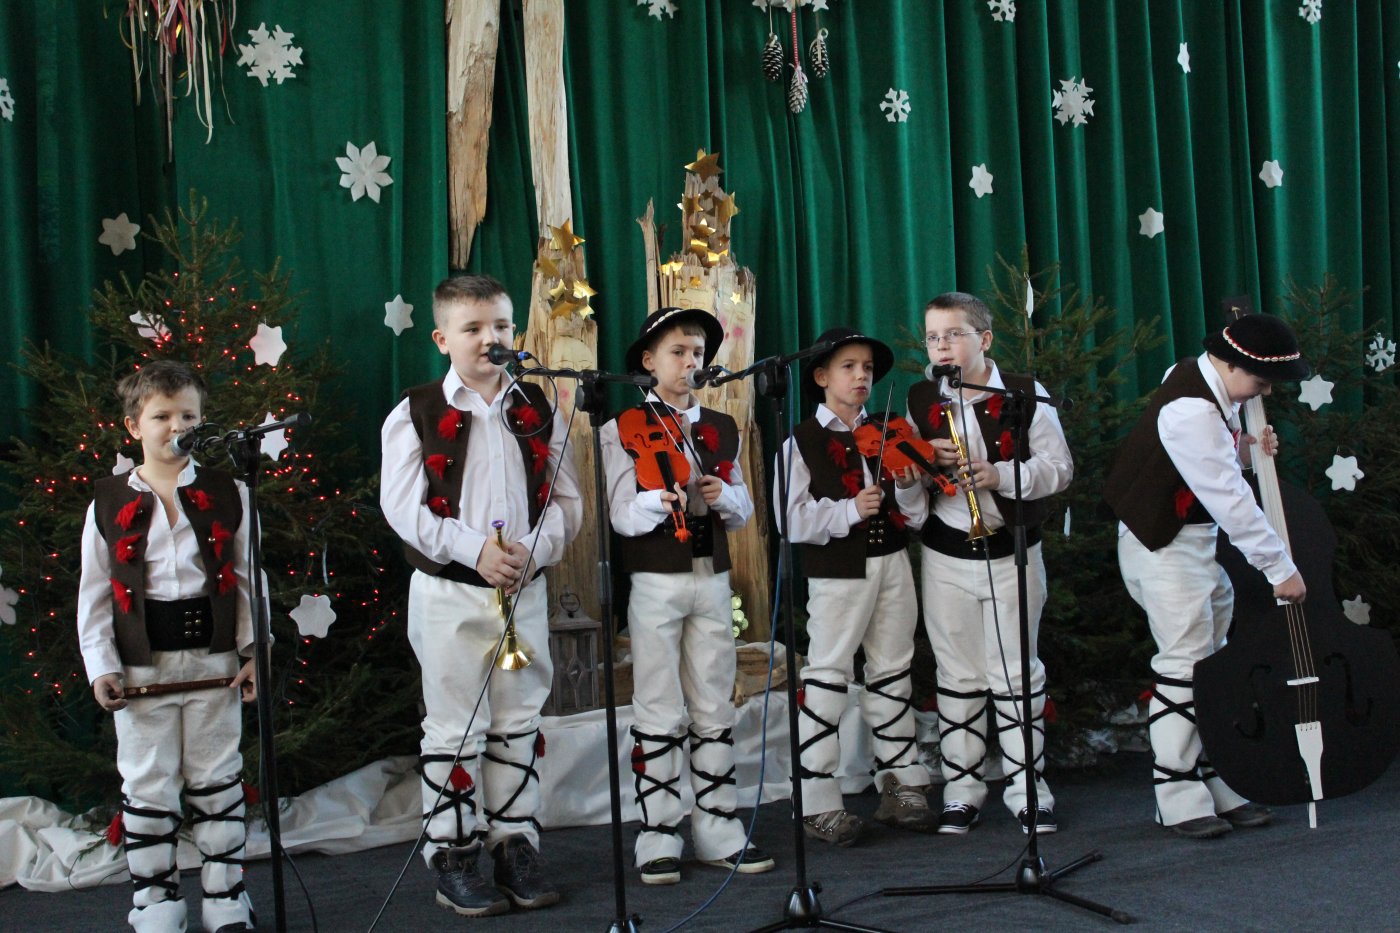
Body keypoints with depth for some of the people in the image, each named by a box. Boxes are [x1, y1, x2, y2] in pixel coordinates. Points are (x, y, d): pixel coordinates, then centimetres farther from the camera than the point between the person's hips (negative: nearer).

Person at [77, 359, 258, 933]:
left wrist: (254, 652, -2)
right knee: (148, 789, 6)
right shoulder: (110, 503, 2)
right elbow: (93, 595, 3)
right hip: (141, 665, 0)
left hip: (213, 662, 0)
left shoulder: (227, 494, 3)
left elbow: (247, 580, 4)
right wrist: (101, 666, -5)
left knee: (218, 783, 9)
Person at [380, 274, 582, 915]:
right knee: (455, 729, 0)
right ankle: (453, 858, 10)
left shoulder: (538, 412, 9)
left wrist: (531, 549, -11)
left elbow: (565, 497, 7)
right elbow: (402, 506, -9)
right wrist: (473, 549, -18)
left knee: (519, 724, 9)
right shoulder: (417, 414, -2)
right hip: (448, 592, -3)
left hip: (525, 590, 4)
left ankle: (516, 846, 19)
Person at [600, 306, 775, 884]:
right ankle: (658, 837, 6)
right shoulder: (625, 429, -2)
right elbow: (621, 516, -10)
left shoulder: (722, 428, 12)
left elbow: (745, 511, 12)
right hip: (655, 580, -4)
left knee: (715, 708, 8)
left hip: (712, 577, 4)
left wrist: (724, 495, -10)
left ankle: (717, 829, 14)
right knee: (659, 712, 0)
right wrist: (658, 501, -30)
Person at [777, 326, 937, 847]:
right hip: (836, 570, -5)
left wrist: (908, 485, -7)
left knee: (893, 675, 11)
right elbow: (793, 520, -10)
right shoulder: (803, 441, -2)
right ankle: (817, 803, 1)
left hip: (891, 563, 5)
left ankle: (900, 789, 20)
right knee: (827, 678, -4)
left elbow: (915, 514, 13)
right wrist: (850, 510, -19)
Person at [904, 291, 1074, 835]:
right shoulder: (919, 401, 6)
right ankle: (961, 791, 14)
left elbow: (1060, 468, -6)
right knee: (958, 675, 7)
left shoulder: (1025, 395, -4)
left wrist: (1001, 475, -22)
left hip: (1012, 551, -2)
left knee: (1016, 673, 2)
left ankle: (1027, 790, 10)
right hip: (945, 554, 2)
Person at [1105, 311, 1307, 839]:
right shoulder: (1191, 411, -25)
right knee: (1185, 663, -10)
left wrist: (1243, 453, -2)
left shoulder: (1208, 387, 6)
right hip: (1164, 545, -10)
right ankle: (1180, 801, -4)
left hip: (1197, 538, 10)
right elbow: (1230, 500, -24)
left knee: (1215, 660, 8)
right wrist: (1280, 568, -19)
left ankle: (1219, 788, 12)